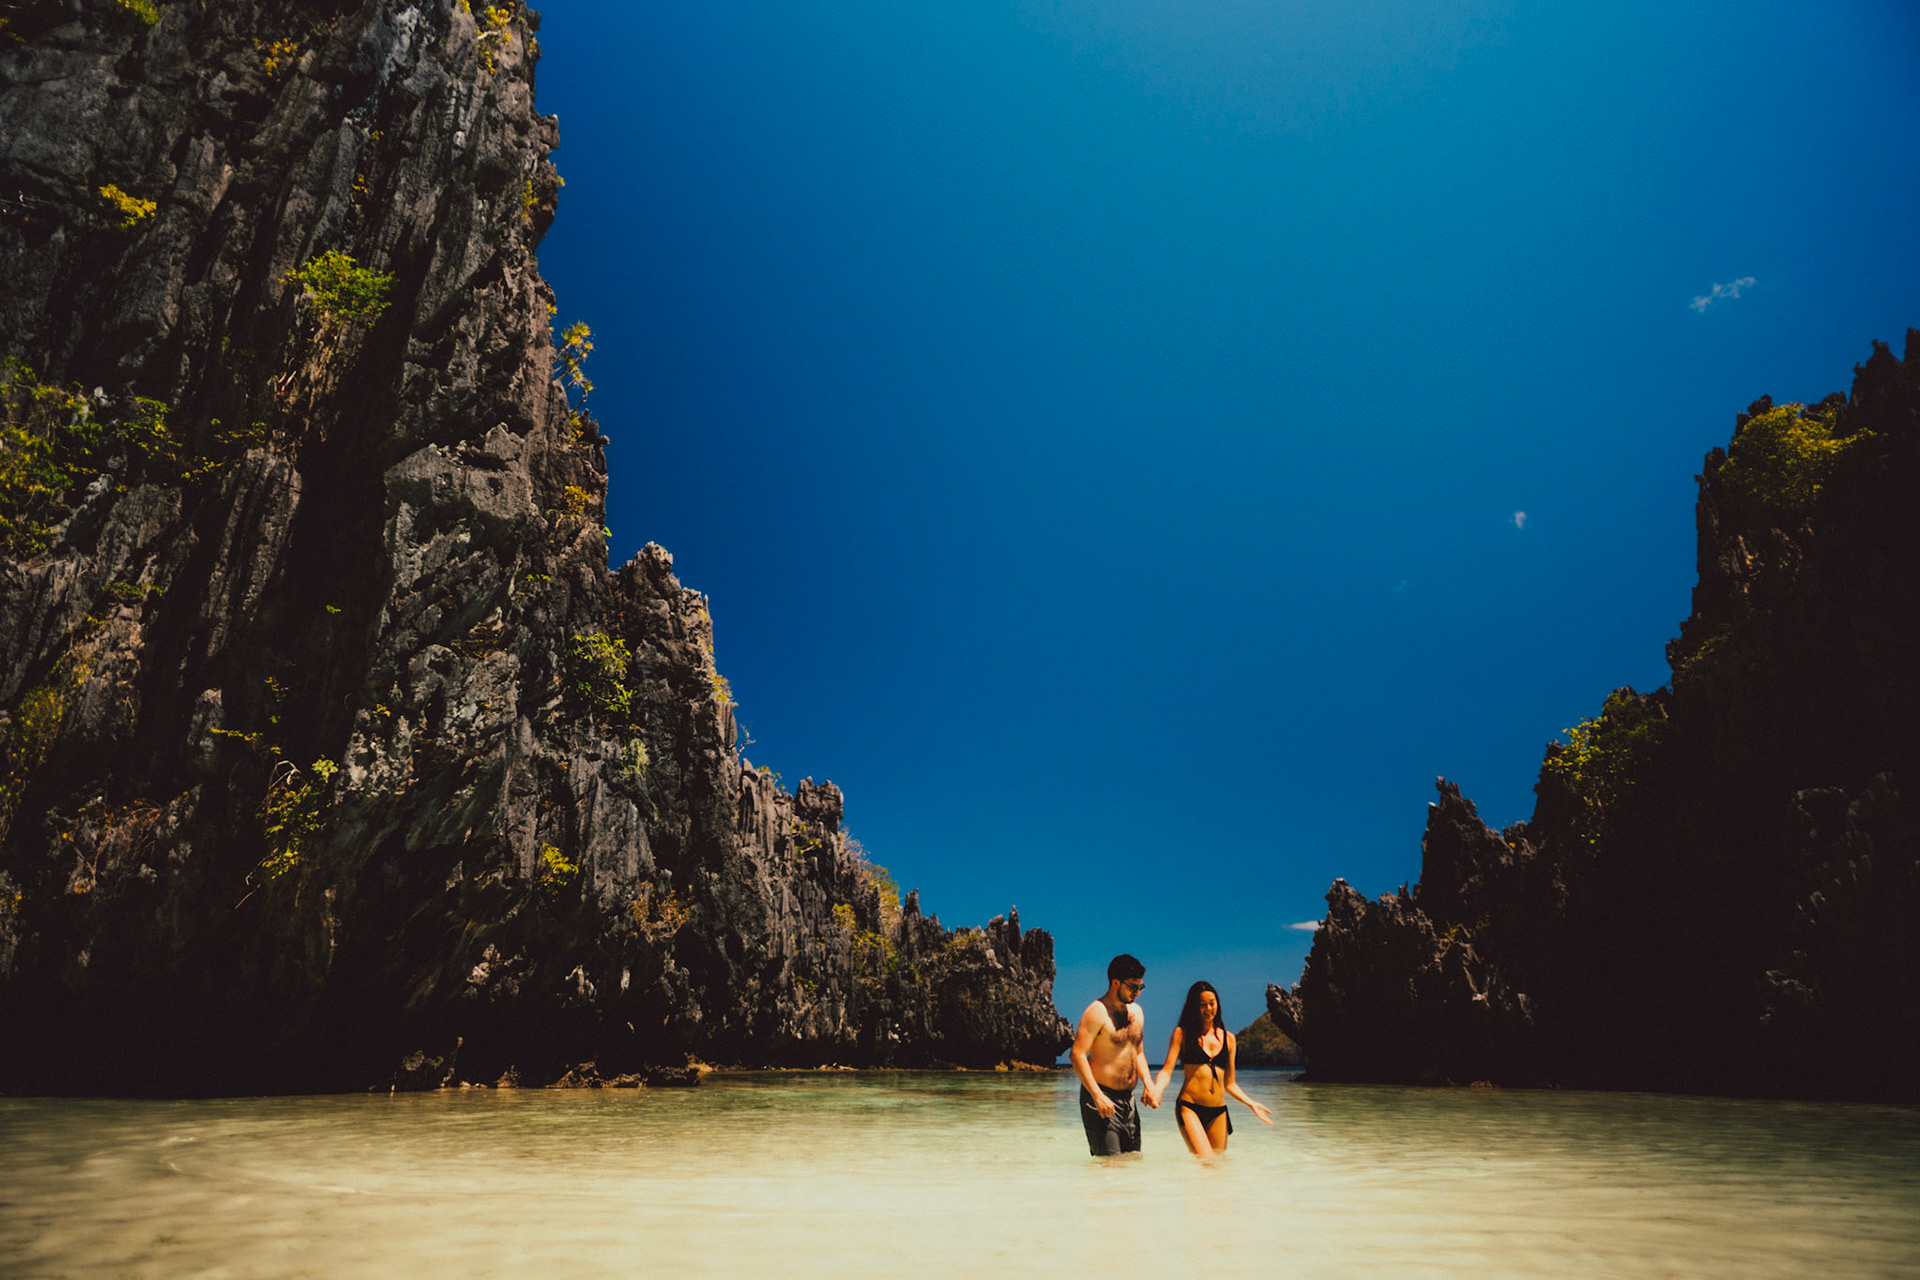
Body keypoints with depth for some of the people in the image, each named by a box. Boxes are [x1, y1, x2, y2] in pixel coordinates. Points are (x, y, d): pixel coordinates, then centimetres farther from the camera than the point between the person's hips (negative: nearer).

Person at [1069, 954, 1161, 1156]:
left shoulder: (1136, 1012, 12)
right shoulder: (1097, 1012, -14)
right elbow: (1077, 1054, -20)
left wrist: (1149, 1085, 8)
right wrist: (1097, 1096, -24)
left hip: (1128, 1099, 8)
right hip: (1102, 1098, -8)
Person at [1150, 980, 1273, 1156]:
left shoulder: (1228, 1038, 15)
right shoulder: (1182, 1033, 4)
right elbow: (1167, 1071, -3)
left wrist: (1251, 1103, 11)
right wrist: (1155, 1090, -21)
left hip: (1218, 1113, 4)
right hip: (1189, 1108, -4)